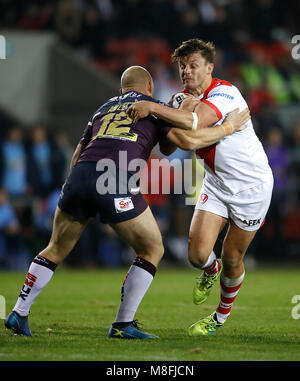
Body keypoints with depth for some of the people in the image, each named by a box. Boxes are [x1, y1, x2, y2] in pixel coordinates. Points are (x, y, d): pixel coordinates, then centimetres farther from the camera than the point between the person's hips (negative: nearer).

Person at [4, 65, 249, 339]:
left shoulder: (103, 109, 31)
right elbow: (187, 141, 3)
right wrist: (229, 127, 14)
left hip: (79, 175, 5)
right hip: (118, 184, -5)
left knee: (57, 249, 24)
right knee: (152, 250, 13)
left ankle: (19, 314, 20)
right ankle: (123, 324, 9)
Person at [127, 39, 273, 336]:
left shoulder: (224, 93, -24)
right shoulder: (184, 99, 1)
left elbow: (194, 122, -41)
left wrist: (151, 107, -40)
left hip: (251, 185, -5)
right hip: (216, 183, 6)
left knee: (231, 260, 3)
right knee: (198, 253, -11)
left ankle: (222, 316, 30)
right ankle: (210, 271, 28)